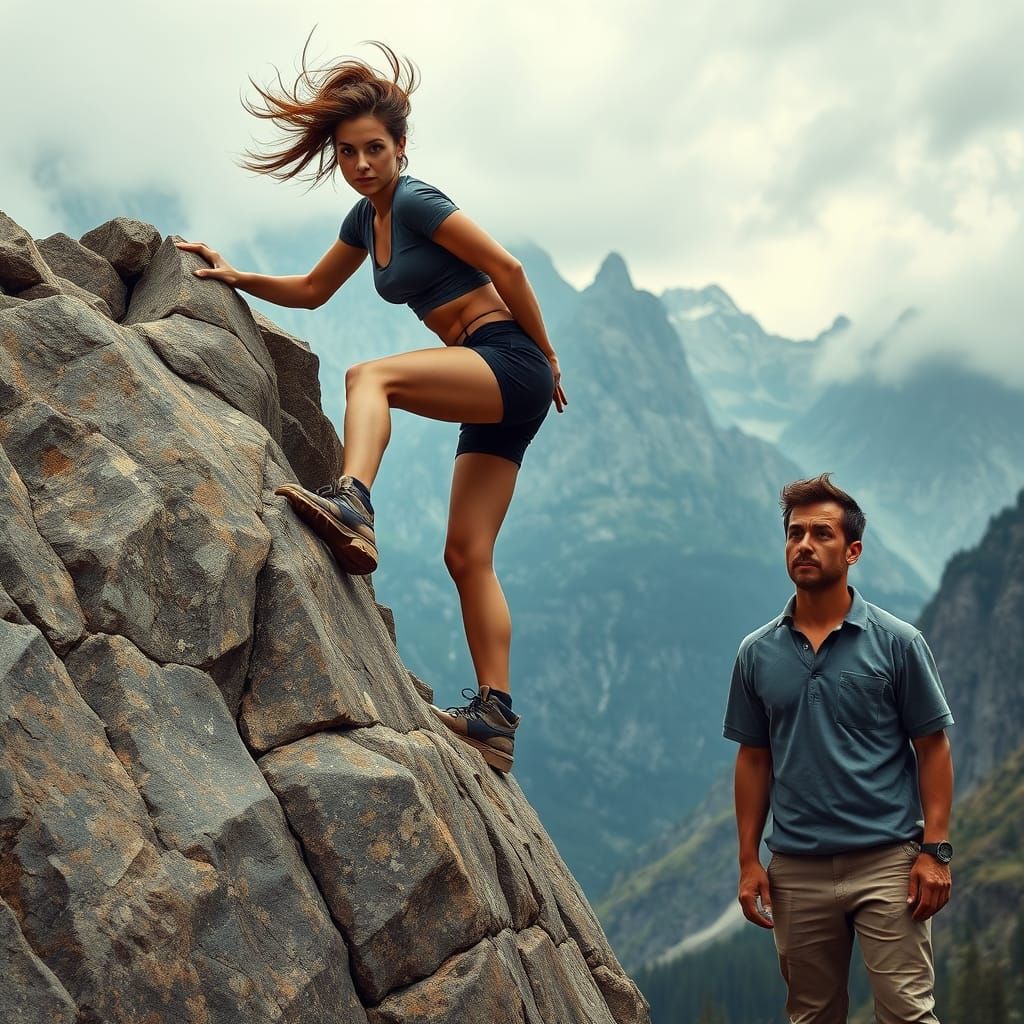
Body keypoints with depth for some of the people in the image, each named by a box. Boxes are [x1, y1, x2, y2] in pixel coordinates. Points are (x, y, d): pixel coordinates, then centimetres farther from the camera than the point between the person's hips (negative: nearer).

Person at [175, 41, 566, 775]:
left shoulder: (415, 200, -9)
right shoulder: (366, 217, 17)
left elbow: (507, 267, -11)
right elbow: (311, 291, 28)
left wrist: (547, 359, -6)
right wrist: (236, 278, 16)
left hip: (510, 364, -9)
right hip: (489, 385, 9)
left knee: (370, 376, -30)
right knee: (469, 556, 2)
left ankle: (353, 507, -50)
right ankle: (496, 715, 0)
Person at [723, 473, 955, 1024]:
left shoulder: (897, 642, -3)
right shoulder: (757, 653, 6)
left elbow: (932, 748, -1)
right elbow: (754, 759, 11)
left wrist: (934, 850, -8)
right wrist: (749, 860, 6)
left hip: (886, 861, -3)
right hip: (797, 871, 3)